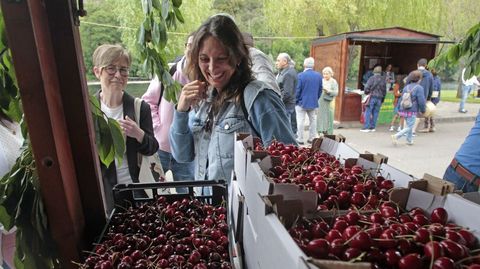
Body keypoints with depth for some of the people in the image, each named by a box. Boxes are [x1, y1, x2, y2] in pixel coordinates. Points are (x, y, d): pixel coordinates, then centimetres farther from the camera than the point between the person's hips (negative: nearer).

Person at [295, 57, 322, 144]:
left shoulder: (301, 75, -14)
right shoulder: (319, 76, 1)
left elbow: (297, 90, -10)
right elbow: (320, 90, 8)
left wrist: (296, 100, 2)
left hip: (302, 103, -4)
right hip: (313, 103, 4)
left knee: (300, 121, 2)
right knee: (313, 120, 13)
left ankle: (300, 139, 6)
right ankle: (312, 138, 18)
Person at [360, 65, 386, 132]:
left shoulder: (372, 78, -6)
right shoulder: (383, 80, 9)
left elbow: (367, 88, -11)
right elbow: (384, 91, 13)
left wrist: (366, 93, 10)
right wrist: (382, 99, 21)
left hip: (372, 97, -4)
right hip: (379, 98, 5)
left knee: (368, 112, -3)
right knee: (375, 113, 8)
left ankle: (366, 127, -6)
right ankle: (372, 127, 11)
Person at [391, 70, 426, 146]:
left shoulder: (406, 87, 9)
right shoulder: (419, 88, -10)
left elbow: (401, 99, 12)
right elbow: (421, 101, -12)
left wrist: (399, 110, 19)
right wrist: (423, 110, 4)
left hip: (404, 110, 7)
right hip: (412, 111, -7)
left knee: (409, 125, 21)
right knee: (409, 127, -2)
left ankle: (409, 140, 28)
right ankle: (396, 136, -18)